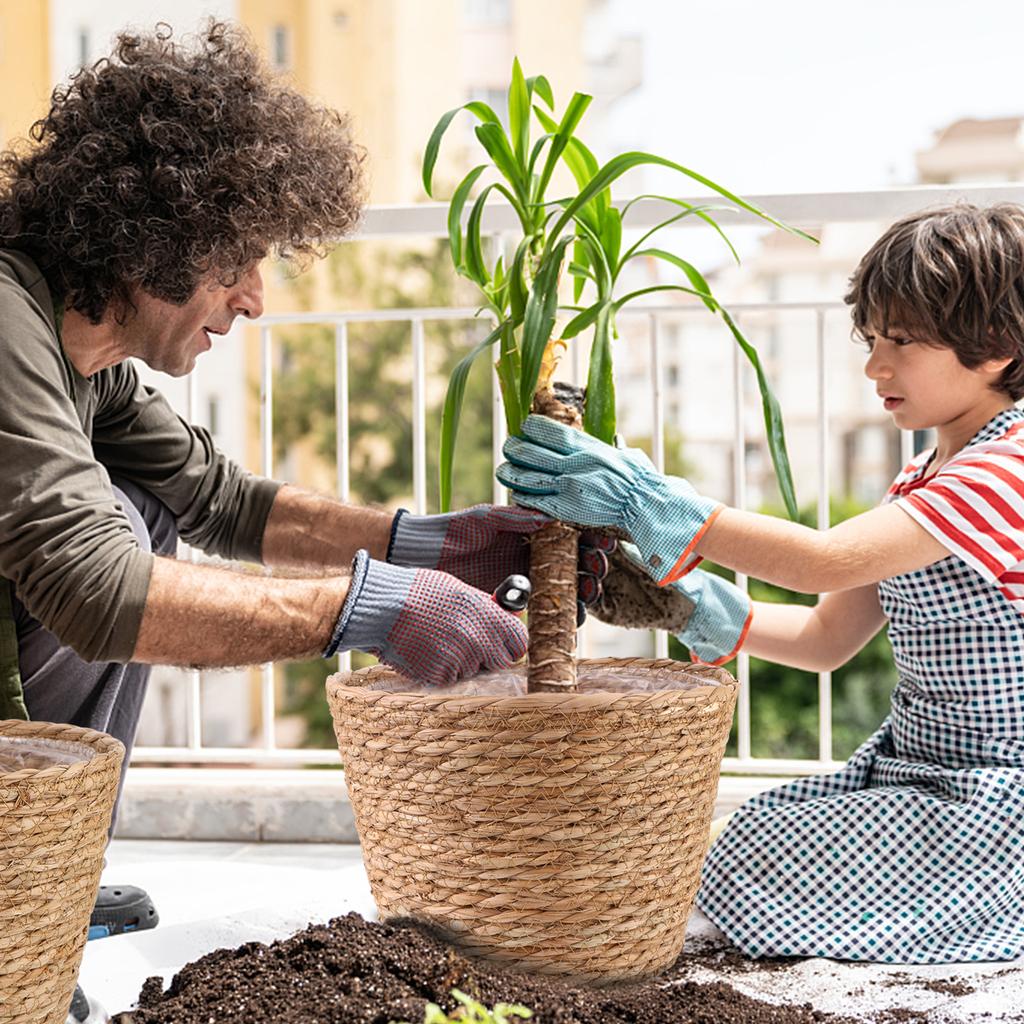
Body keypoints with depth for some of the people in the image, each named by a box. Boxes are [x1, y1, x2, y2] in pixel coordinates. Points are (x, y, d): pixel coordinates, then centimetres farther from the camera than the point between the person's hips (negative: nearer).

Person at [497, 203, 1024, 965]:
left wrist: (649, 501, -32)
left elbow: (827, 560, -30)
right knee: (748, 841, 5)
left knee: (755, 878, -13)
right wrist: (687, 602, -3)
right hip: (914, 763, 10)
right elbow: (827, 638, 11)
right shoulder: (923, 482, 14)